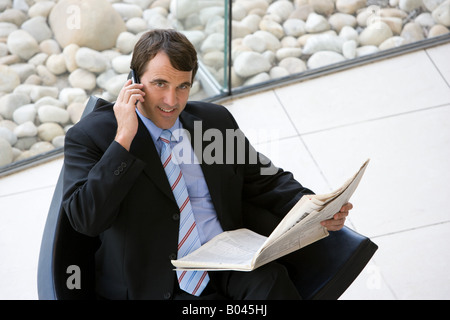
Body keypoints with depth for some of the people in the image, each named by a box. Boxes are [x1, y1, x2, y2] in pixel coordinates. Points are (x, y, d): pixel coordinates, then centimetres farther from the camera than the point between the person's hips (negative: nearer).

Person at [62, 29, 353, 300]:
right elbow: (86, 219, -13)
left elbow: (265, 181, 21)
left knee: (273, 283, -28)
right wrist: (123, 138, -16)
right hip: (159, 284, -4)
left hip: (231, 265, 5)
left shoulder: (215, 120, 15)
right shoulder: (91, 136, -1)